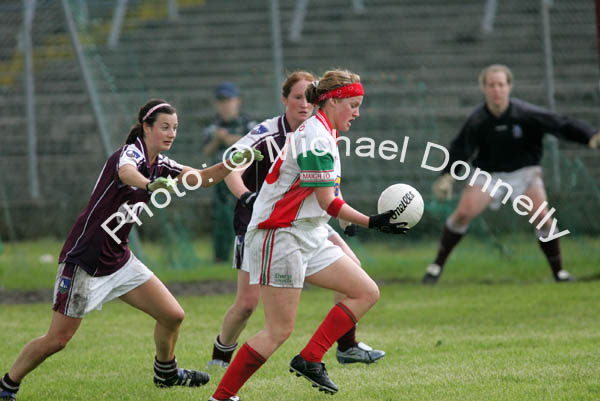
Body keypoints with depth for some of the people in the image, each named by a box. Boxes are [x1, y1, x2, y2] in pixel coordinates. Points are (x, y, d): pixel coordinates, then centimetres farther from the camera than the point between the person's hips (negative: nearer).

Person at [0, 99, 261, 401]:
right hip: (83, 260, -8)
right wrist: (150, 185, -66)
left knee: (172, 315, 3)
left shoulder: (159, 164, 6)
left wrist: (233, 163, -9)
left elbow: (202, 178, 10)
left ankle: (166, 373, 28)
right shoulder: (130, 153, -19)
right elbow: (126, 173, -43)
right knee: (56, 340, -7)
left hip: (118, 260, 8)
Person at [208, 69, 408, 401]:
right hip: (279, 236, -10)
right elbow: (327, 202, -19)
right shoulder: (316, 139, -17)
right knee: (279, 330, -9)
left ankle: (309, 360, 0)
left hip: (309, 237, 10)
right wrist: (370, 223, -23)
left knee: (367, 292, 2)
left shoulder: (321, 133, 14)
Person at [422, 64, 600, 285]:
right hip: (489, 174, 1)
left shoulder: (526, 114, -19)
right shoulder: (477, 121, -15)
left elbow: (562, 125, -17)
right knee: (463, 213, -18)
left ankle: (558, 271, -3)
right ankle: (438, 263, -1)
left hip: (524, 171, -1)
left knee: (541, 216, -20)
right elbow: (460, 149, -4)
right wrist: (446, 176, -17)